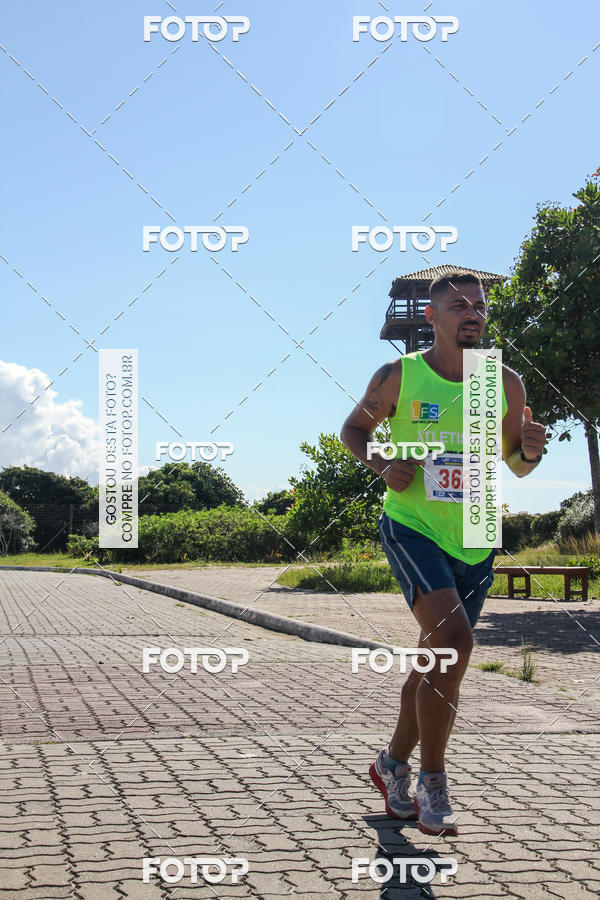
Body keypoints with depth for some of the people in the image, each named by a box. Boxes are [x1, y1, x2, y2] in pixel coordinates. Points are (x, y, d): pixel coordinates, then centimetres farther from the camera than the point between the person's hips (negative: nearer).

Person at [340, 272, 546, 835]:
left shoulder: (506, 384, 2)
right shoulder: (398, 377, -6)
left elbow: (514, 464, 12)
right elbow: (353, 429, 8)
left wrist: (530, 452, -11)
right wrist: (382, 466, -12)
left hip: (474, 541, 5)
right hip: (411, 528, -4)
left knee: (436, 661, 13)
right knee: (452, 639, -24)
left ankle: (393, 764, 35)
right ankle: (431, 783, -10)